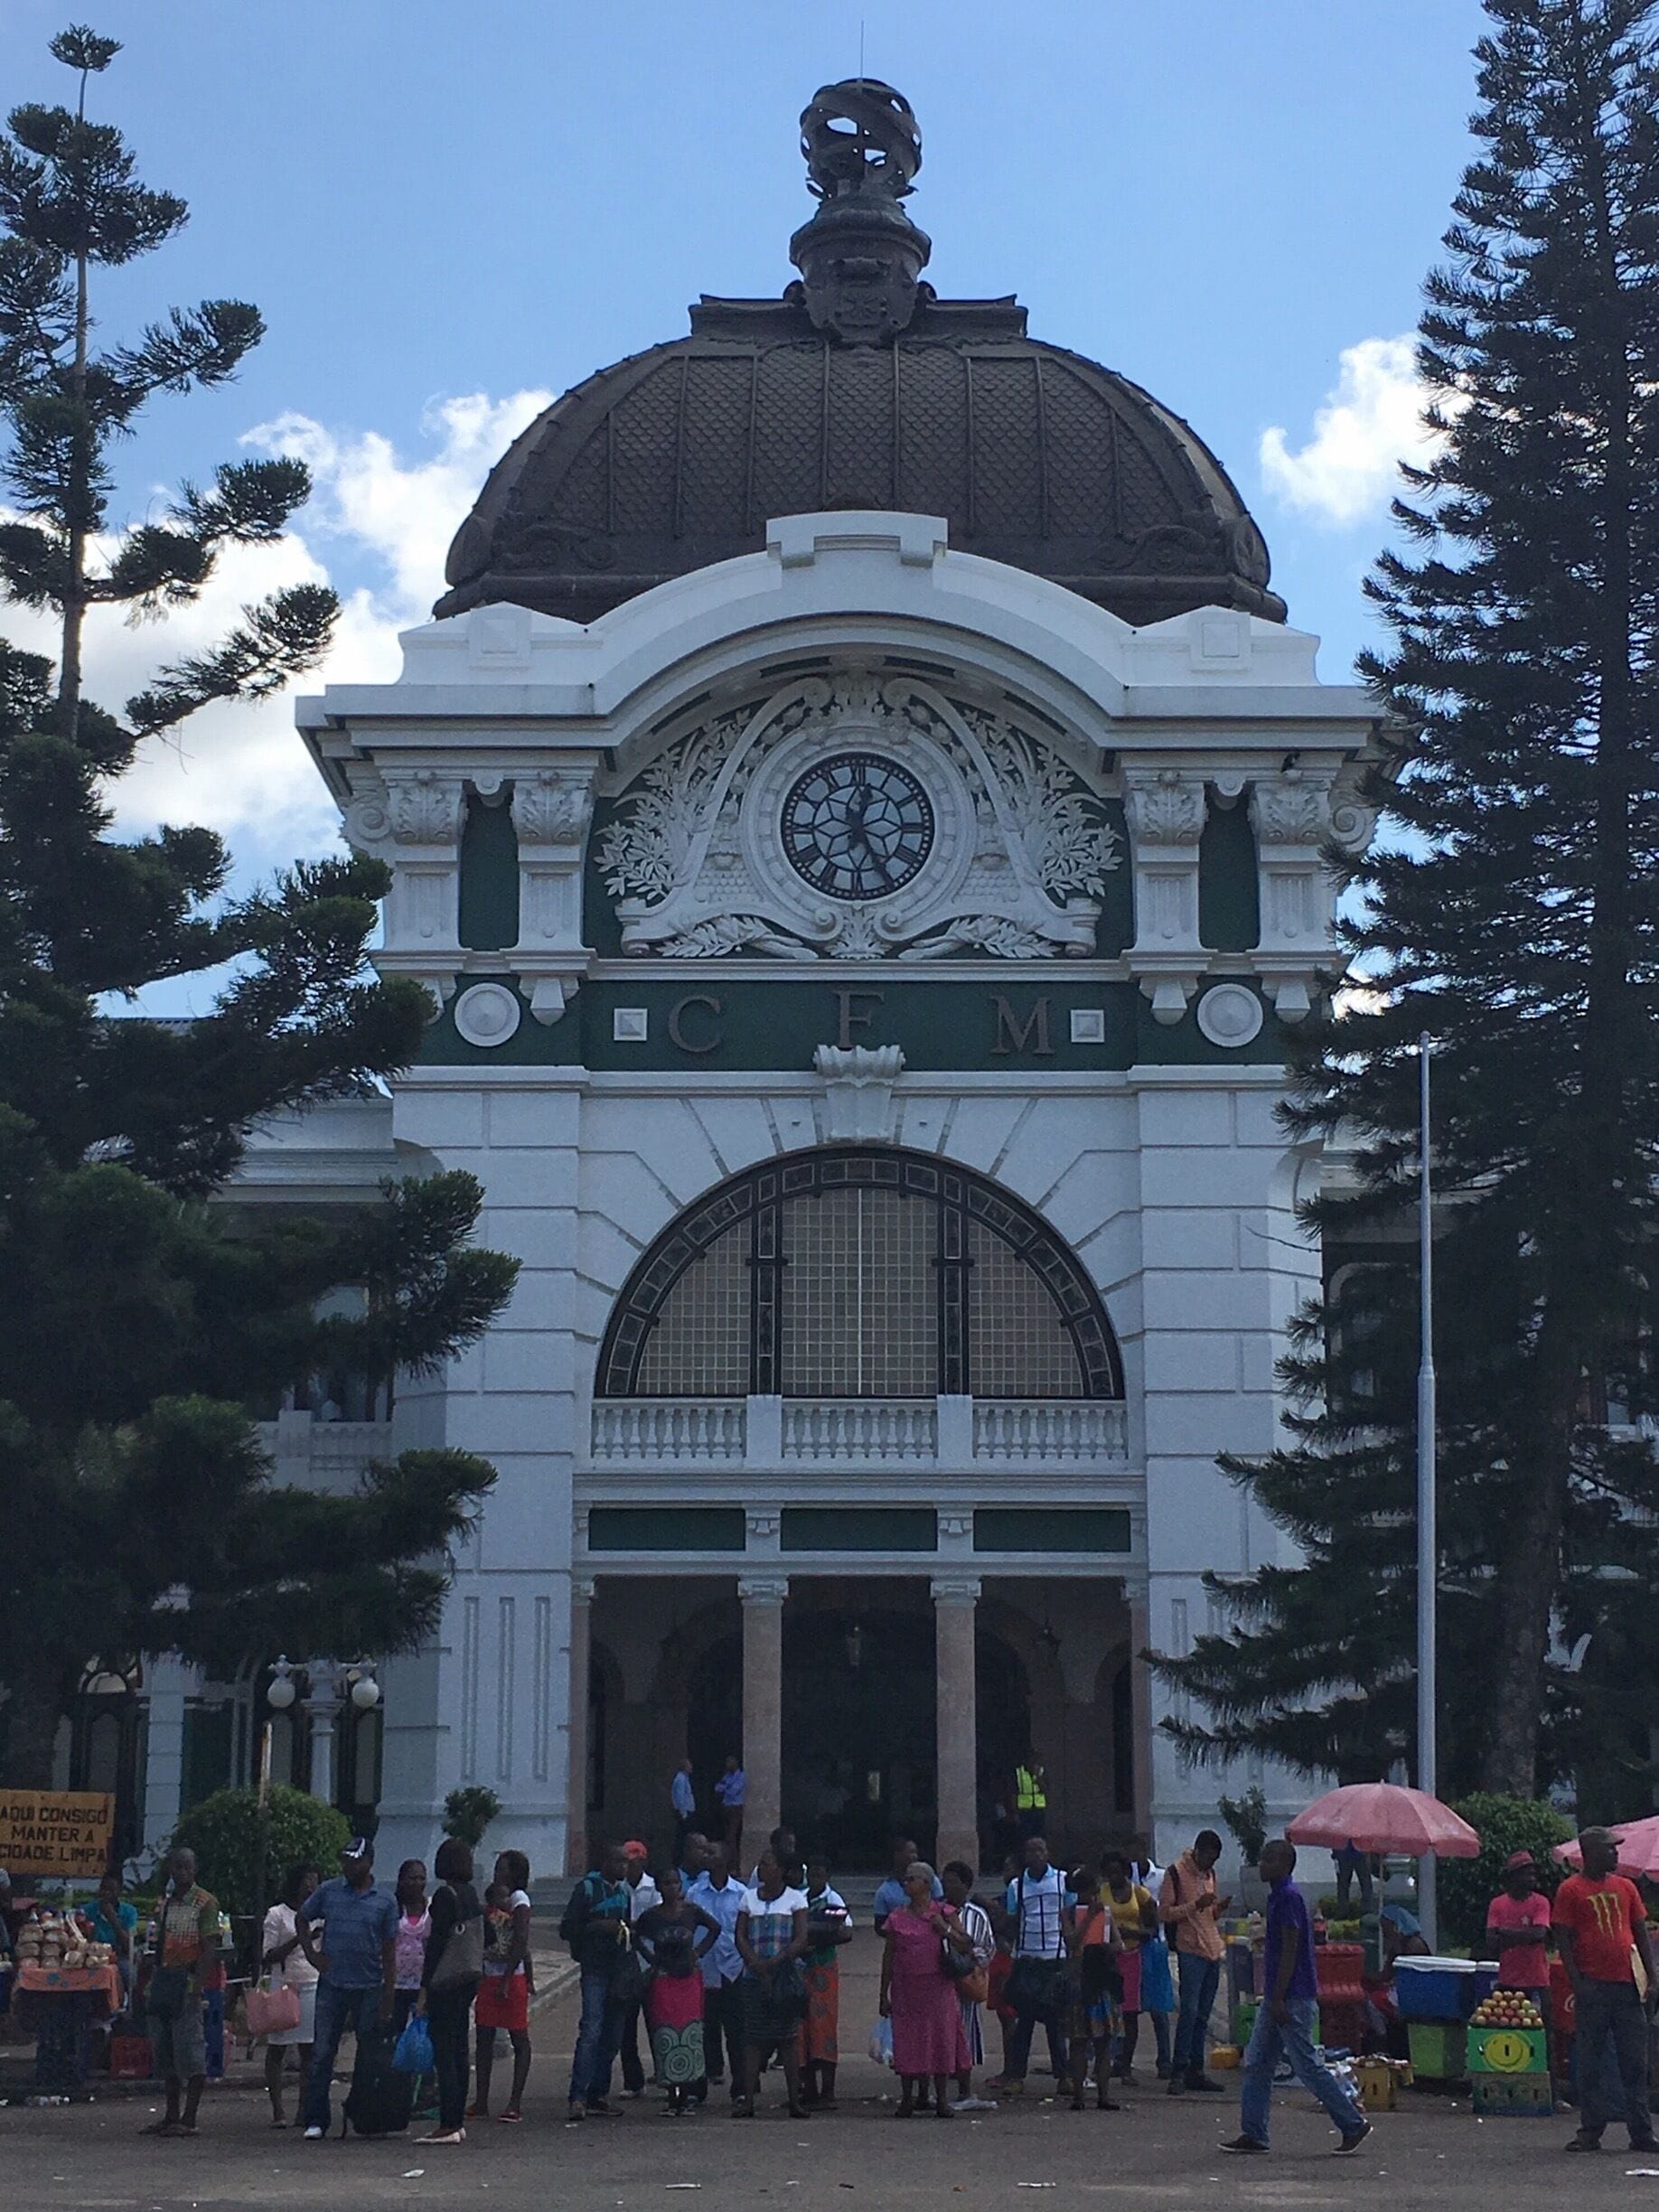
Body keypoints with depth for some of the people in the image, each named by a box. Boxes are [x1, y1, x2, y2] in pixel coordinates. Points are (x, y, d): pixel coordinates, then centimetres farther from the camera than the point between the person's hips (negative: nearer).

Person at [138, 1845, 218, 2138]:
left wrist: (196, 1988, -19)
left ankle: (189, 2118, -3)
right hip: (162, 1979, 7)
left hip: (187, 1979, -7)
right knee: (164, 2050, 10)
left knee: (190, 2051, -6)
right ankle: (172, 2115, 18)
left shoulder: (205, 1903, -6)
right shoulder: (165, 1902, 15)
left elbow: (210, 1949, -11)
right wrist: (150, 1985, 14)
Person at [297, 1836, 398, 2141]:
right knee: (322, 2053, -3)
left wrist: (389, 1996, -1)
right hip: (332, 1984, 0)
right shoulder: (328, 1892, 4)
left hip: (369, 1988, 0)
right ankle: (316, 2120, 0)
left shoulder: (385, 1901, 2)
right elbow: (302, 1919, 19)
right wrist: (311, 1954, 5)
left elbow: (389, 1952, 3)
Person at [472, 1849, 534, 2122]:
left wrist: (506, 1981, -20)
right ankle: (481, 2102, 8)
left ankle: (515, 2103, -2)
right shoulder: (493, 1898, 14)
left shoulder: (518, 1899, -8)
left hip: (512, 1977, -8)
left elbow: (521, 1943, -16)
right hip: (489, 1977, 8)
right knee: (484, 2038, 6)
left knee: (519, 2040, -1)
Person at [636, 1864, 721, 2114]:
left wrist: (699, 1952, 6)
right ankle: (673, 2095, 2)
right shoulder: (651, 1916, -1)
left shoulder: (692, 1912, 0)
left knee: (690, 2034, -3)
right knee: (665, 2038, -4)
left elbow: (715, 1929, 15)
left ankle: (689, 2092, 3)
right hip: (662, 1980, 0)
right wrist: (651, 1958, 5)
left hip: (689, 1979, 0)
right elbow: (636, 1937, 16)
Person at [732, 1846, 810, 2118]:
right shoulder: (749, 1897, 12)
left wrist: (774, 1963, -15)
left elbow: (801, 1939, -4)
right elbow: (739, 1936, 6)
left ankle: (795, 2101, -1)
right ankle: (747, 2100, -3)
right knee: (753, 2038, -1)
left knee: (788, 2038, -2)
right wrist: (756, 1964, -10)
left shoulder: (795, 1899, 4)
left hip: (785, 1975, -2)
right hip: (754, 1976, 2)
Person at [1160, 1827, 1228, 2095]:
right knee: (1190, 2010, -13)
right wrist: (1196, 1905, -19)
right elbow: (1165, 1913, -9)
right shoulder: (1177, 1872, -4)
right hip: (1190, 1950, -7)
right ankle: (1178, 2072, -11)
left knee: (1203, 2015, 7)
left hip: (1213, 1950, 7)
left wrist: (1218, 1909, 4)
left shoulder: (1209, 1873, 18)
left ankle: (1195, 2071, 11)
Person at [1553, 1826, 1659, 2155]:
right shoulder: (1571, 1890, 0)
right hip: (1594, 1987, -4)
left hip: (1628, 1985, 4)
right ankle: (1590, 2131, 7)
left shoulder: (1625, 1887, 13)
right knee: (1590, 2063, 1)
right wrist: (1577, 1982, -12)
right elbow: (1563, 1939, -3)